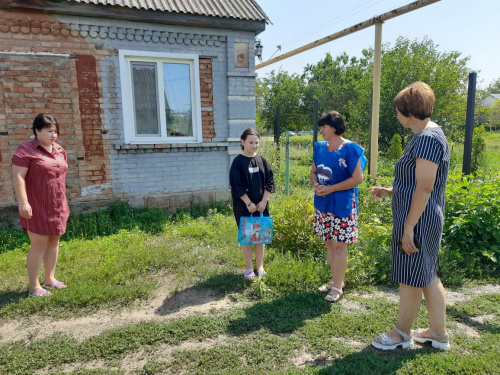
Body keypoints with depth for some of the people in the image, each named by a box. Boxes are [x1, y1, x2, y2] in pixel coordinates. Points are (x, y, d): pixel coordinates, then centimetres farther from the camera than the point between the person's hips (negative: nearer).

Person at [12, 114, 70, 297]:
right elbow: (18, 177, -16)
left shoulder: (60, 151, 10)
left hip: (57, 207, 7)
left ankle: (50, 278, 27)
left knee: (54, 242, 13)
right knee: (39, 245, -2)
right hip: (37, 208, -7)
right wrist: (23, 202, -22)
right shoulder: (26, 151, -11)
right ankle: (34, 286, 10)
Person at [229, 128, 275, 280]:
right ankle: (249, 268, 20)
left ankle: (260, 266, 25)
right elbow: (237, 186, -11)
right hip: (243, 205, -3)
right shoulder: (238, 162, -8)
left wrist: (263, 201, -5)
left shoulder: (262, 161, 3)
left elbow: (269, 182, 4)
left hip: (261, 204, 3)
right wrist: (248, 203, -14)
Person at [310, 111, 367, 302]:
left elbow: (357, 178, -15)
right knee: (329, 243, 14)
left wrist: (330, 189, -17)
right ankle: (336, 280, 31)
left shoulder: (350, 149, -12)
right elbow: (313, 171, 16)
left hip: (342, 205, -6)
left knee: (339, 245, 0)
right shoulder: (320, 148, 7)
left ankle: (337, 288, 13)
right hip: (322, 203, 7)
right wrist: (316, 184, -6)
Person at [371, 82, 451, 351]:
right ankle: (438, 334, 31)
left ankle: (402, 334, 23)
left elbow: (424, 187, -23)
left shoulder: (427, 138, -19)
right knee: (428, 276, 17)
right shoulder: (426, 135, 13)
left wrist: (408, 227, -22)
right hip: (422, 219, 10)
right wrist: (390, 191, 18)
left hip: (418, 220, -10)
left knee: (410, 278, 5)